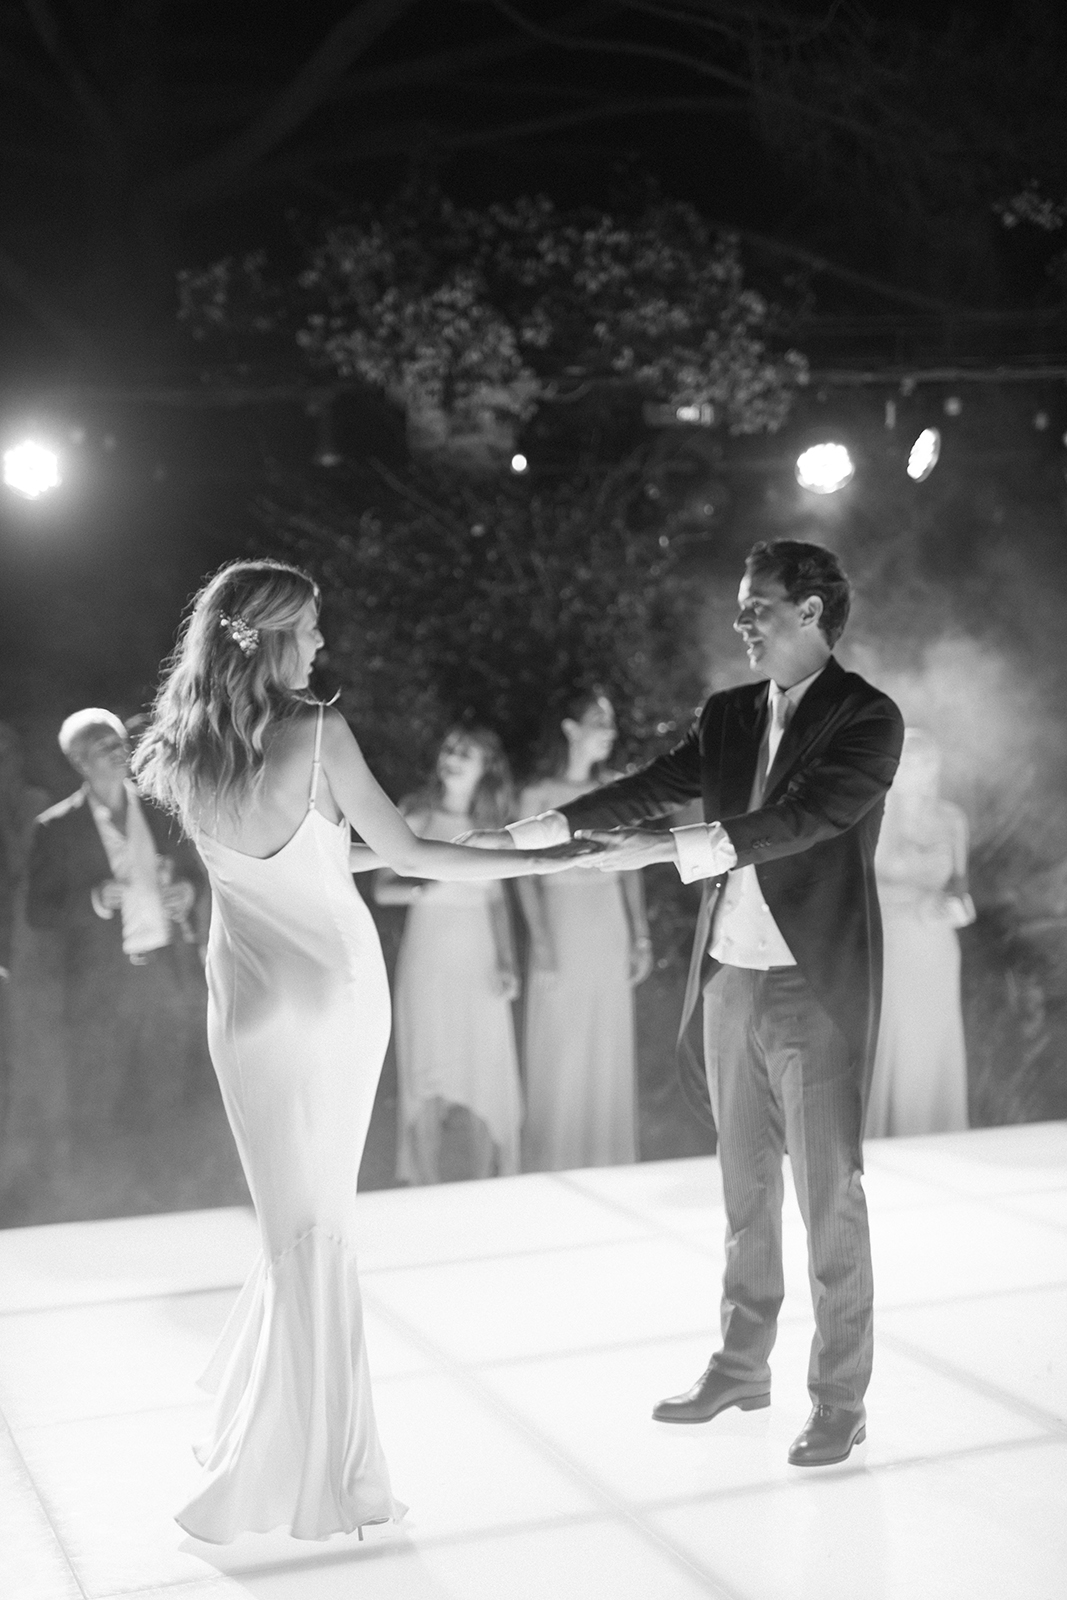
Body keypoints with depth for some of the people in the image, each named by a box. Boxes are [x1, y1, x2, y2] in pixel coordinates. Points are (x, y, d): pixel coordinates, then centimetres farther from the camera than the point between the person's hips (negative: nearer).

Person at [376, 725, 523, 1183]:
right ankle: (430, 1182, 15)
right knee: (430, 1078, 2)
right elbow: (382, 889, 0)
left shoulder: (490, 824, 6)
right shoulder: (415, 815, 0)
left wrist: (507, 961, 3)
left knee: (484, 1074, 1)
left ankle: (480, 1185, 13)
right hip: (428, 957, -2)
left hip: (480, 962, 2)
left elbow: (495, 899, 11)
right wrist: (422, 889, -19)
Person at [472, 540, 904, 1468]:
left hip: (820, 989, -6)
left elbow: (804, 818, -22)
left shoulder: (867, 718, -9)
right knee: (746, 1187, 16)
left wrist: (673, 847, -29)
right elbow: (649, 789, 0)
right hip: (733, 981, 6)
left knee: (828, 1195, 2)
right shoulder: (728, 717, 10)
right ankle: (742, 1367, 31)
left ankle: (840, 1400, 14)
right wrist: (533, 830, -13)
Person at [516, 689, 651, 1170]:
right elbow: (526, 875, -6)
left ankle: (606, 1162, 18)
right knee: (558, 1052, -1)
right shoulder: (538, 795, -3)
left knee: (608, 1051, 7)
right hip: (562, 923, -4)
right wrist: (541, 941, -13)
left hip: (610, 928, 4)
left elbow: (629, 868, 11)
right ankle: (554, 1165, 10)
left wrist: (641, 936, 7)